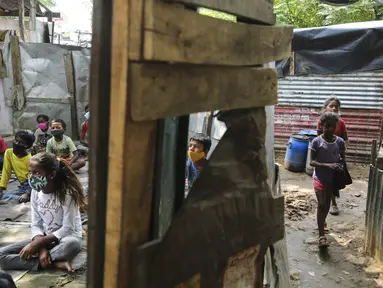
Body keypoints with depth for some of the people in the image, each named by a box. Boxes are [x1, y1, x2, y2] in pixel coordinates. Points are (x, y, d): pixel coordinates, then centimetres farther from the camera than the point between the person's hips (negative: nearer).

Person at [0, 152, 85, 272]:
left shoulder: (67, 192, -21)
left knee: (72, 244, -43)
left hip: (67, 237, -6)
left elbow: (68, 229, -21)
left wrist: (37, 243, -21)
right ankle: (54, 263, -21)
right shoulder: (36, 192, -4)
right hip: (45, 238, 6)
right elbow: (36, 225, -3)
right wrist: (41, 248, -21)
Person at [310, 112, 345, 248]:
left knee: (327, 203, 19)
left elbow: (343, 158, 9)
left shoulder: (340, 142, -4)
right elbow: (311, 162, -14)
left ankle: (322, 221, 46)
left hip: (333, 178, 4)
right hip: (320, 178, -4)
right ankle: (321, 235, -5)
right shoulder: (316, 141, -14)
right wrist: (327, 165, -27)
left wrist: (341, 166, -12)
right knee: (321, 204, -8)